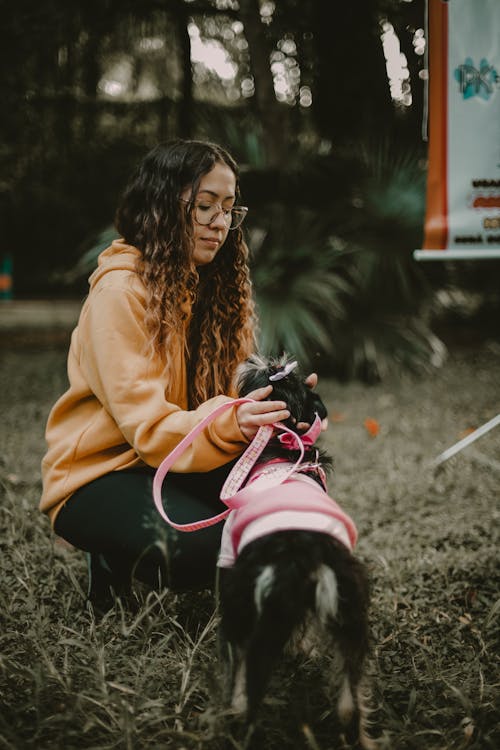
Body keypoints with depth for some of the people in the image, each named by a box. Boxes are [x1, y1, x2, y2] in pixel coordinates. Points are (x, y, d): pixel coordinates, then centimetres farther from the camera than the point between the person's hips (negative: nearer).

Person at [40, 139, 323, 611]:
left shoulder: (218, 287, 6)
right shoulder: (121, 293, -18)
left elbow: (225, 393, 1)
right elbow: (149, 427, -25)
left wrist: (270, 402, -23)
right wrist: (232, 426, -44)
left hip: (177, 465, 7)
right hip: (99, 473, -7)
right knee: (203, 546, -33)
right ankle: (116, 560, 0)